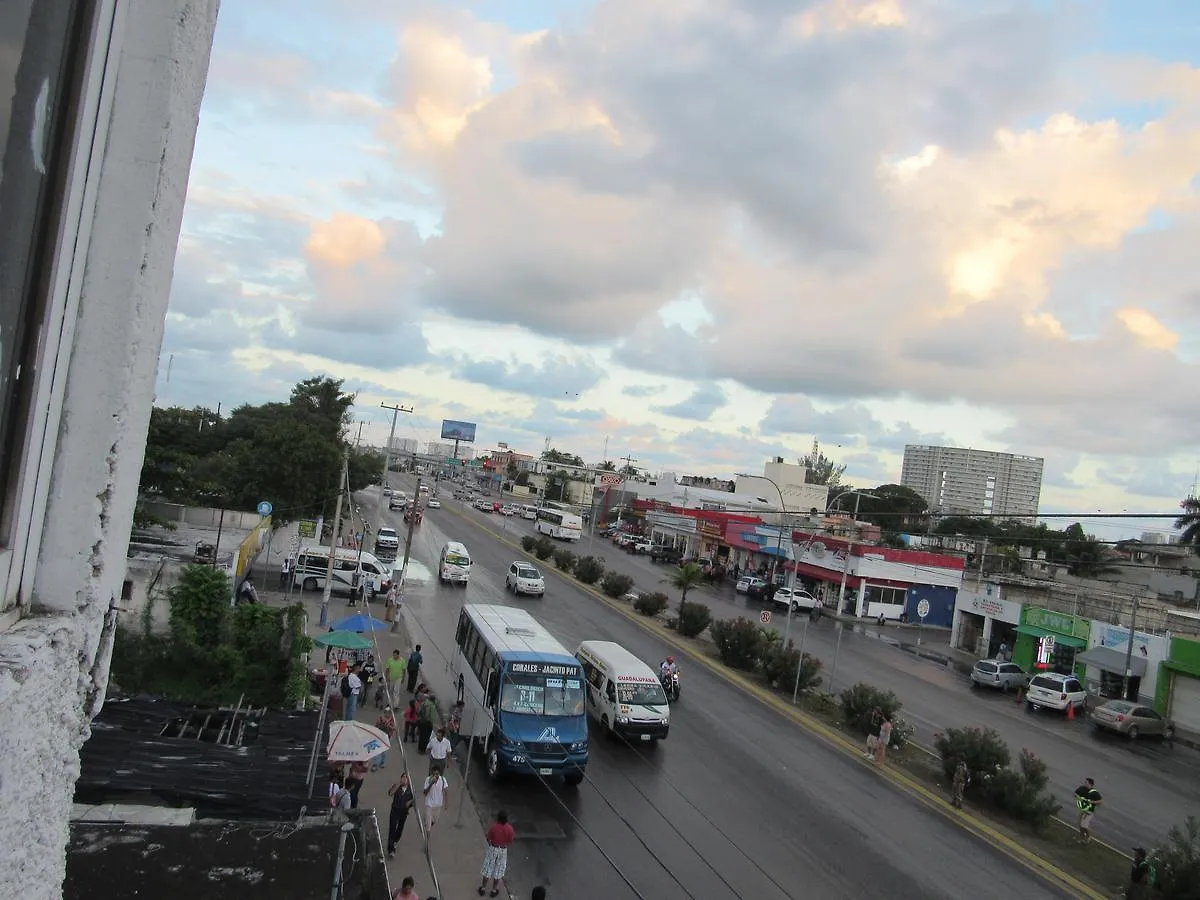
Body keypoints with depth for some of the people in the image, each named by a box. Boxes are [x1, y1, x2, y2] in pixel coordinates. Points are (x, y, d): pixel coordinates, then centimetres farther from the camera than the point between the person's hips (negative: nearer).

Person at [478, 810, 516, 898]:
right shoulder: (509, 828, -18)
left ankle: (483, 888, 26)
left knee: (488, 869, 15)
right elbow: (511, 841, -6)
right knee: (498, 870, 15)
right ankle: (494, 890, 26)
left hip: (492, 849, -1)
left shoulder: (493, 826, -21)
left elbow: (488, 838, -9)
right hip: (503, 850, 1)